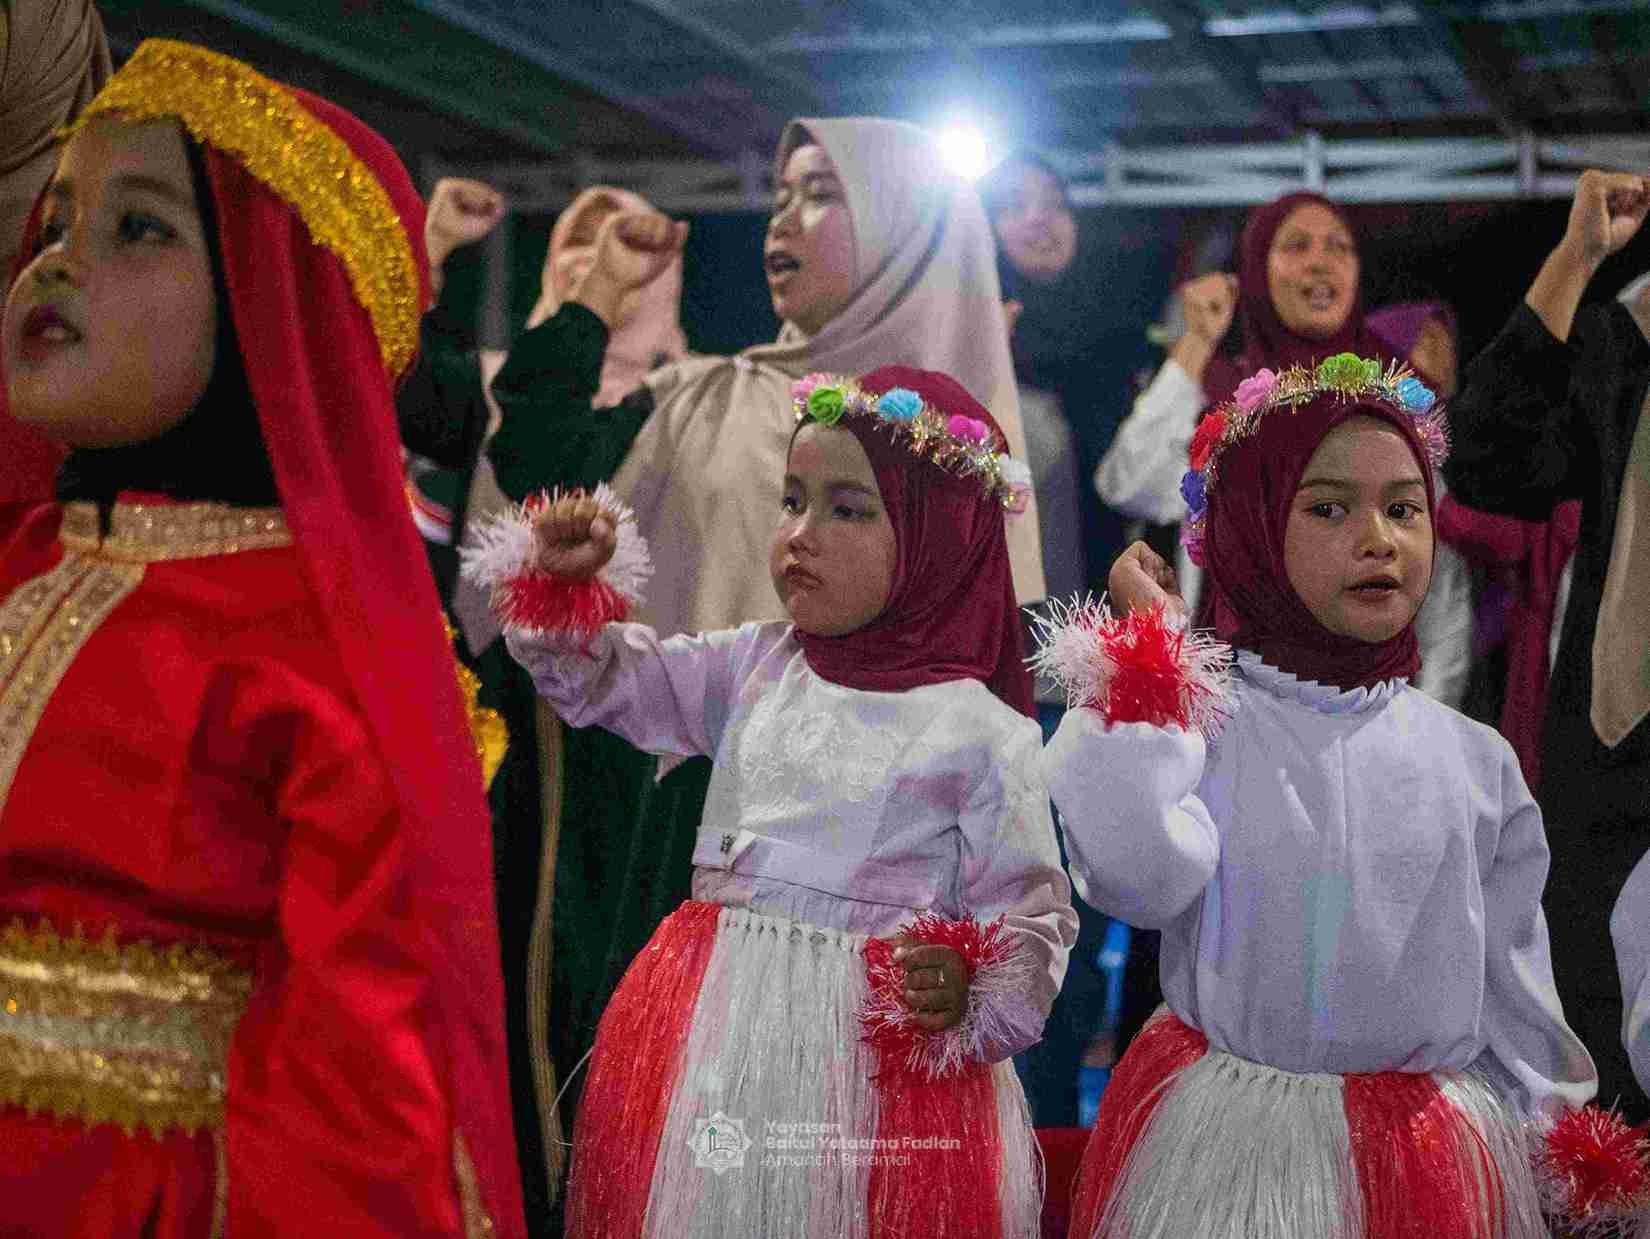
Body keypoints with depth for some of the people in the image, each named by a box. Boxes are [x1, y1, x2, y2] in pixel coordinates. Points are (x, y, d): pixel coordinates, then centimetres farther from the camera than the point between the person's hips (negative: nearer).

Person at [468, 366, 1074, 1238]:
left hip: (880, 1044, -4)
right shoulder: (755, 667, 7)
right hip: (714, 1031, 5)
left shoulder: (978, 730, -7)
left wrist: (970, 993, -22)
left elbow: (1029, 908, -4)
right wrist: (560, 582, -1)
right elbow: (605, 680, 16)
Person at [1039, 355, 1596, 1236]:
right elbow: (1137, 875, -28)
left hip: (1431, 1154, 3)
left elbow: (1517, 1005, 8)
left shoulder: (1473, 758, 1)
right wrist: (1151, 641, -18)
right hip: (1223, 1151, -2)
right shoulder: (1202, 724, -8)